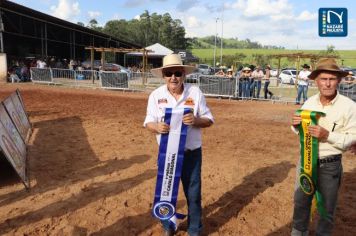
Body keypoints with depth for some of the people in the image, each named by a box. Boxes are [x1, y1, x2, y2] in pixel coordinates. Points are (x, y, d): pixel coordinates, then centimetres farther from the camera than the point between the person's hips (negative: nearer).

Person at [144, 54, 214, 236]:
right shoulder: (156, 95, -6)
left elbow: (209, 120, -4)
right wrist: (157, 127, -27)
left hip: (192, 152, -1)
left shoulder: (195, 92, -9)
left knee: (193, 192, 11)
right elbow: (148, 122, -3)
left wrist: (195, 120, -26)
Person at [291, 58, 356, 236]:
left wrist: (328, 135, -28)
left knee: (327, 206, 15)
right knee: (300, 201, 20)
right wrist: (296, 125, -14)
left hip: (330, 164, -4)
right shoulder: (309, 102, -3)